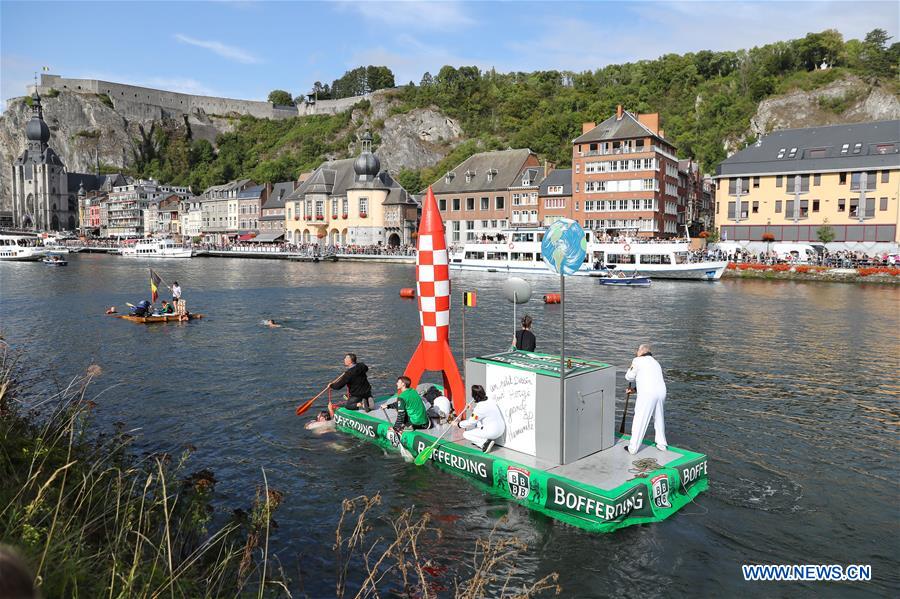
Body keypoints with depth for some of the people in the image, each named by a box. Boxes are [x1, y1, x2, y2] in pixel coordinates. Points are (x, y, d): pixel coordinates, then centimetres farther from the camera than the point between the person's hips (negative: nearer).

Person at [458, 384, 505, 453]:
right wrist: (472, 410, 17)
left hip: (493, 432, -8)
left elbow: (470, 422, -11)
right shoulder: (491, 401, 2)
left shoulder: (480, 407, -20)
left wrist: (458, 424, 3)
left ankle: (485, 443, -9)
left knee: (466, 434, 3)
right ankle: (480, 441, 16)